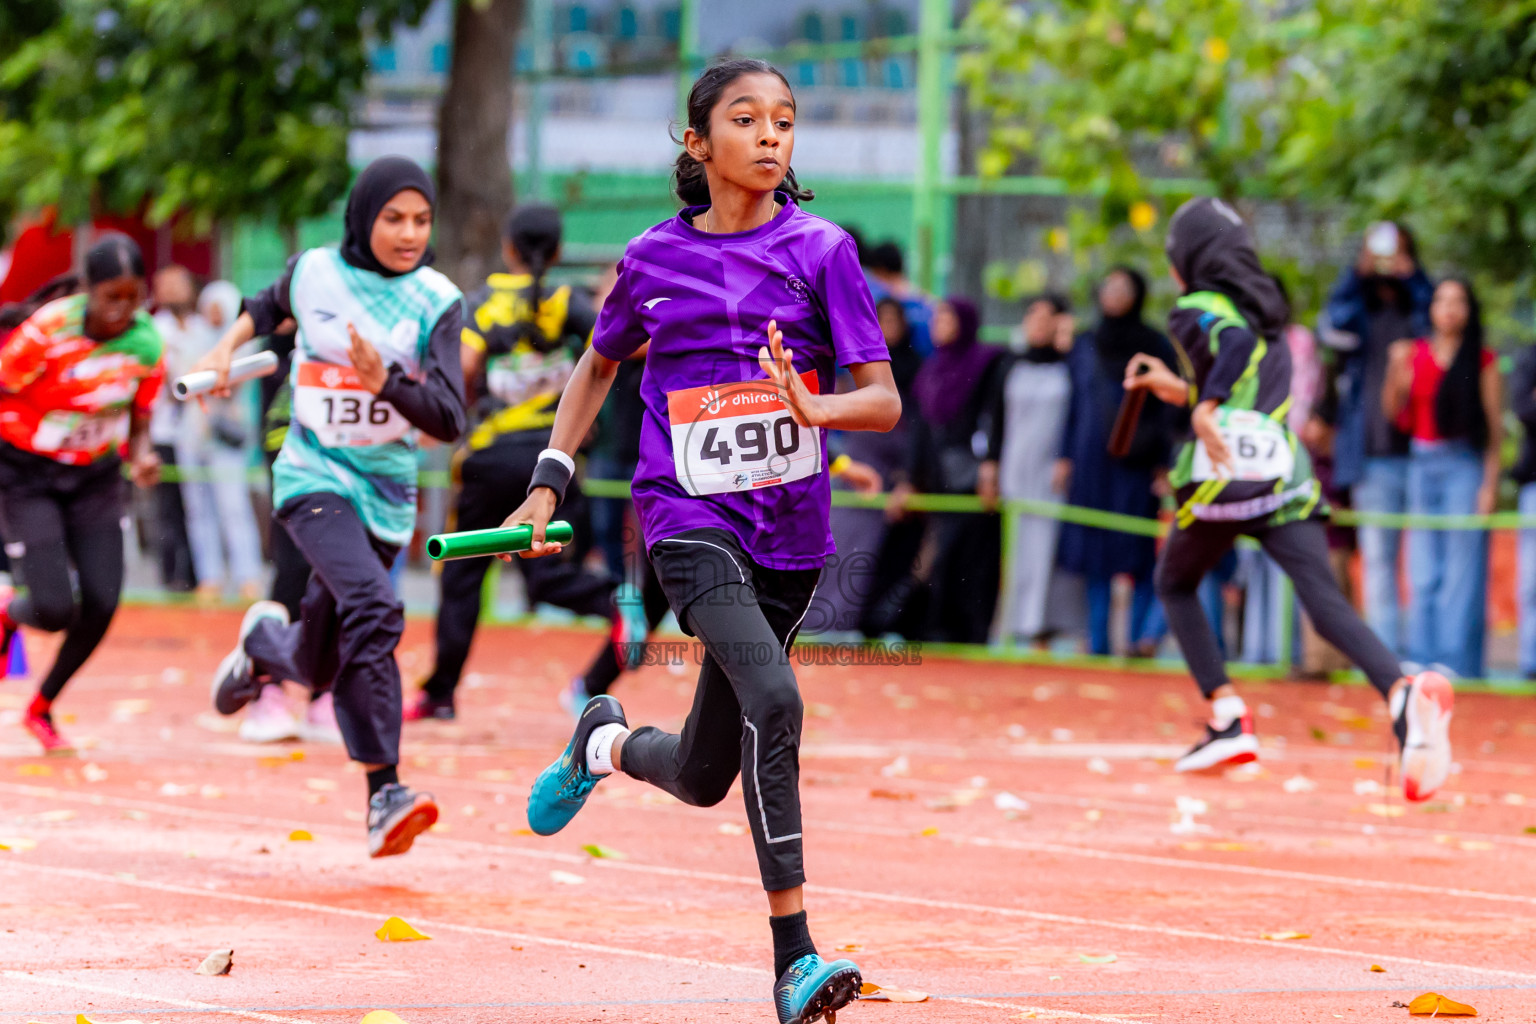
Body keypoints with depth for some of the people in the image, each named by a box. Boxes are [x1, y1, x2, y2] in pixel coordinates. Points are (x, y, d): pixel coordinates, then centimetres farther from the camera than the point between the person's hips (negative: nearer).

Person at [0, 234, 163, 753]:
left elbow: (138, 419, 5)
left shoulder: (147, 341, -8)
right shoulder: (46, 331, -23)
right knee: (55, 609, -15)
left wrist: (141, 456, -15)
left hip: (97, 477, 4)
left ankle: (42, 708, 19)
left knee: (101, 605, -7)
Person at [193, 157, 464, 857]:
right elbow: (272, 306, 24)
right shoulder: (313, 272, -2)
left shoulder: (436, 302, -5)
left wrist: (386, 381, -28)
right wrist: (226, 348, 10)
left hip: (386, 498, 2)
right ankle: (385, 793, -31)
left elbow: (448, 420, -14)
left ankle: (267, 641, 46)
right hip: (315, 479, -2)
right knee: (372, 608, -29)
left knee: (318, 670, 8)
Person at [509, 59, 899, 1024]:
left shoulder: (820, 249, -1)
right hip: (691, 518, -2)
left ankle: (608, 741, 46)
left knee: (704, 779, 9)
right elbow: (600, 364, 21)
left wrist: (811, 408, -24)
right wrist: (549, 481, 14)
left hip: (789, 529, 2)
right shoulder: (655, 257, 2)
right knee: (774, 702, -27)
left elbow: (885, 402, -4)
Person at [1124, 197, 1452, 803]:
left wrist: (1204, 406, -27)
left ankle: (1227, 718, 6)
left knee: (1174, 583, 20)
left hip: (1225, 476, -5)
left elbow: (1236, 341, -21)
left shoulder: (1195, 310, 2)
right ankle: (1405, 695, -37)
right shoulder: (1263, 310, 24)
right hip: (1286, 475, 5)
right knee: (1324, 601, -10)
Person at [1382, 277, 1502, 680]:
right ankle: (1422, 658, 10)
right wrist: (1396, 372, -5)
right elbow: (1396, 416, 10)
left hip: (1465, 465, -4)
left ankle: (1457, 660, -6)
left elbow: (1495, 427, -1)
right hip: (1421, 463, 4)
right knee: (1422, 569, 5)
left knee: (1462, 567, -6)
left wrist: (1490, 483, -7)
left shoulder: (1483, 361, 0)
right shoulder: (1414, 353, 10)